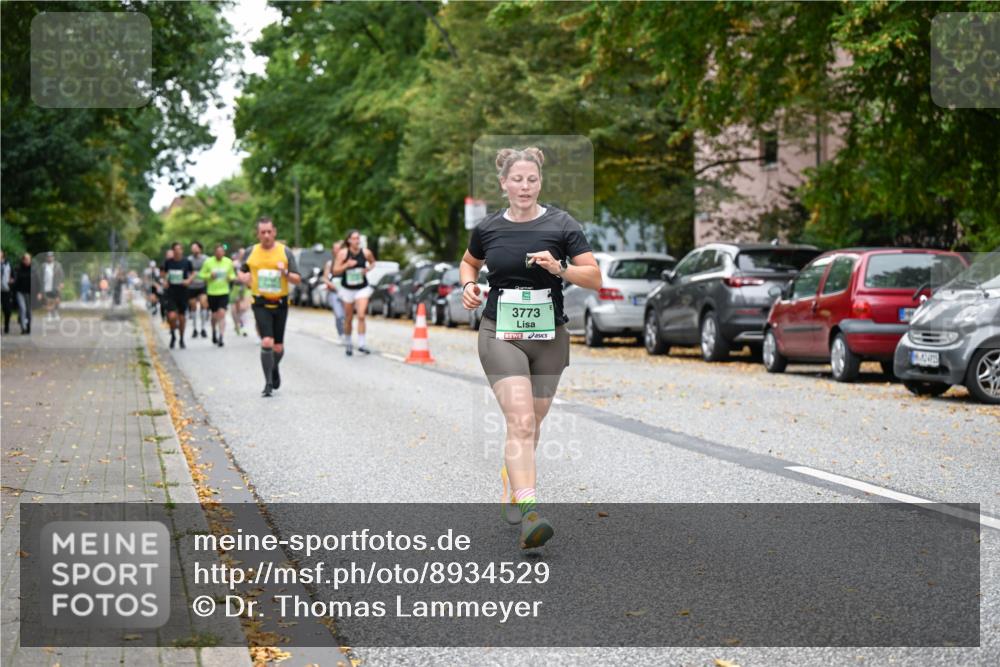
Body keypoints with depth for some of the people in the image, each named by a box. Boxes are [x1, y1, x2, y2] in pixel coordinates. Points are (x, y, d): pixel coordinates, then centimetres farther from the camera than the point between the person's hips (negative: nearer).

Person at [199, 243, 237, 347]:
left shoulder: (228, 262, 2)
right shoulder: (208, 262, -3)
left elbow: (232, 274, 15)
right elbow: (201, 275, 3)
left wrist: (231, 277, -8)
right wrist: (210, 275, -16)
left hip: (224, 292, 0)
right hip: (212, 292, 0)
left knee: (222, 313, -13)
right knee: (214, 315, 9)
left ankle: (220, 337, -13)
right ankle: (214, 331, 38)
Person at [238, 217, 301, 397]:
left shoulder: (285, 252, 1)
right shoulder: (251, 252, 4)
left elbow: (297, 280, 1)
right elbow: (241, 272, 19)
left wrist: (285, 272, -20)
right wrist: (245, 277, -5)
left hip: (280, 303, 1)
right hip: (261, 304, -1)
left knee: (278, 347, 6)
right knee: (267, 342, -17)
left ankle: (275, 369, 40)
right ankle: (268, 383, -9)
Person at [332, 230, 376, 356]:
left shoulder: (366, 253, -6)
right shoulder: (343, 253, -10)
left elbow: (372, 262, 15)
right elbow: (335, 271, -8)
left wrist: (368, 269, -6)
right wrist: (346, 265, -24)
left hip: (362, 288, 0)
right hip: (347, 289, 0)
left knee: (361, 316, -15)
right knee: (348, 319, 10)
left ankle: (361, 344, -12)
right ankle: (347, 344, 27)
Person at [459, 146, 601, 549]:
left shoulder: (561, 225, -3)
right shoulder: (487, 229, 1)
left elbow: (595, 278, -6)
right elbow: (469, 262, 23)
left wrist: (559, 268, -22)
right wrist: (468, 284, 2)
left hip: (549, 337, 2)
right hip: (500, 334, -1)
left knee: (530, 426, 13)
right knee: (520, 422, -19)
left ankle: (510, 488, 40)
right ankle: (529, 514, -28)